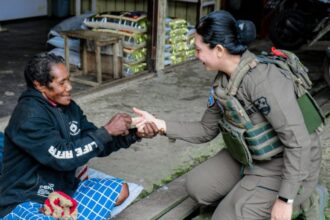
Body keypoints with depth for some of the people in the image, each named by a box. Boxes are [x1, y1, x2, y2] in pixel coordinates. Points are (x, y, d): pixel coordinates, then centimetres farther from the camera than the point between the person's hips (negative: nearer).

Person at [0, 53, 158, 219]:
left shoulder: (68, 107, 3)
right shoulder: (29, 115, -21)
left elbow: (98, 144, 6)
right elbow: (62, 157, -27)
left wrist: (134, 134, -8)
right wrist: (107, 131, -23)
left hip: (63, 191, 9)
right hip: (26, 202, -9)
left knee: (119, 190, 3)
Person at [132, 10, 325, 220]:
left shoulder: (263, 79, -31)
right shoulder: (222, 81, -3)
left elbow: (298, 140, -30)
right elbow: (206, 130, 6)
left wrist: (285, 199, -27)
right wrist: (161, 125, -6)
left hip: (283, 166, -8)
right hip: (248, 159, 8)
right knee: (197, 186, 6)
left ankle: (298, 203, 8)